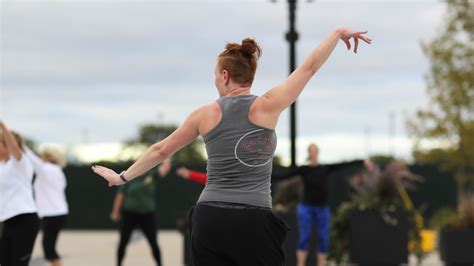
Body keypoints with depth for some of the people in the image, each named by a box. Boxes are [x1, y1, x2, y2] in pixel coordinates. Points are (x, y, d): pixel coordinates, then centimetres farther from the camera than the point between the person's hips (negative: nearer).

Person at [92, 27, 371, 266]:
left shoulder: (205, 114, 5)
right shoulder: (266, 107, -3)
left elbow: (161, 150, 15)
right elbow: (309, 67, 3)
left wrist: (123, 177, 28)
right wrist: (339, 32, 15)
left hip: (208, 221, 3)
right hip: (253, 223, -3)